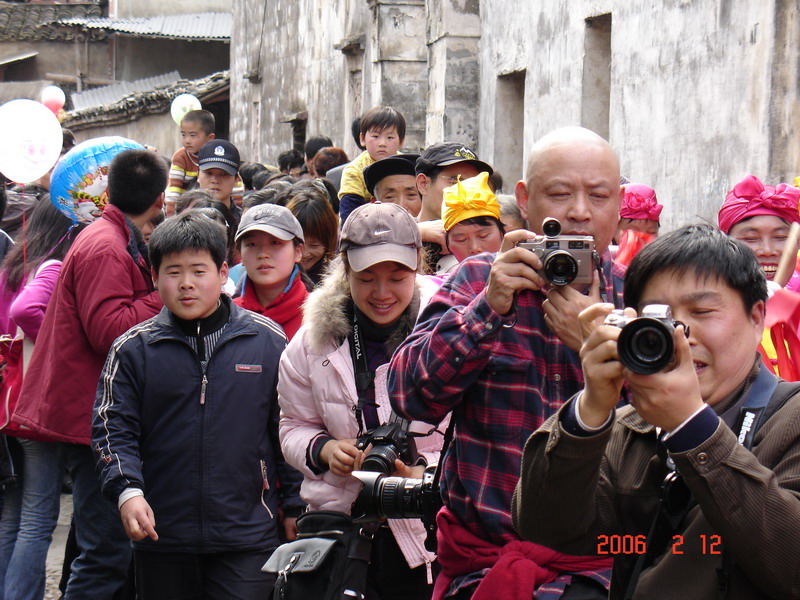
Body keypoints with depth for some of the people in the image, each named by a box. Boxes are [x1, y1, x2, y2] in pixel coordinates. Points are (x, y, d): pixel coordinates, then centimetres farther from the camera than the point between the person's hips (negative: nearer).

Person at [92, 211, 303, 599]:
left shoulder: (267, 340, 3)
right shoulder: (132, 349, 3)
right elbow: (112, 429, 0)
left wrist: (296, 508, 7)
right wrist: (127, 491, -17)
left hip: (247, 538, -1)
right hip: (161, 537, 1)